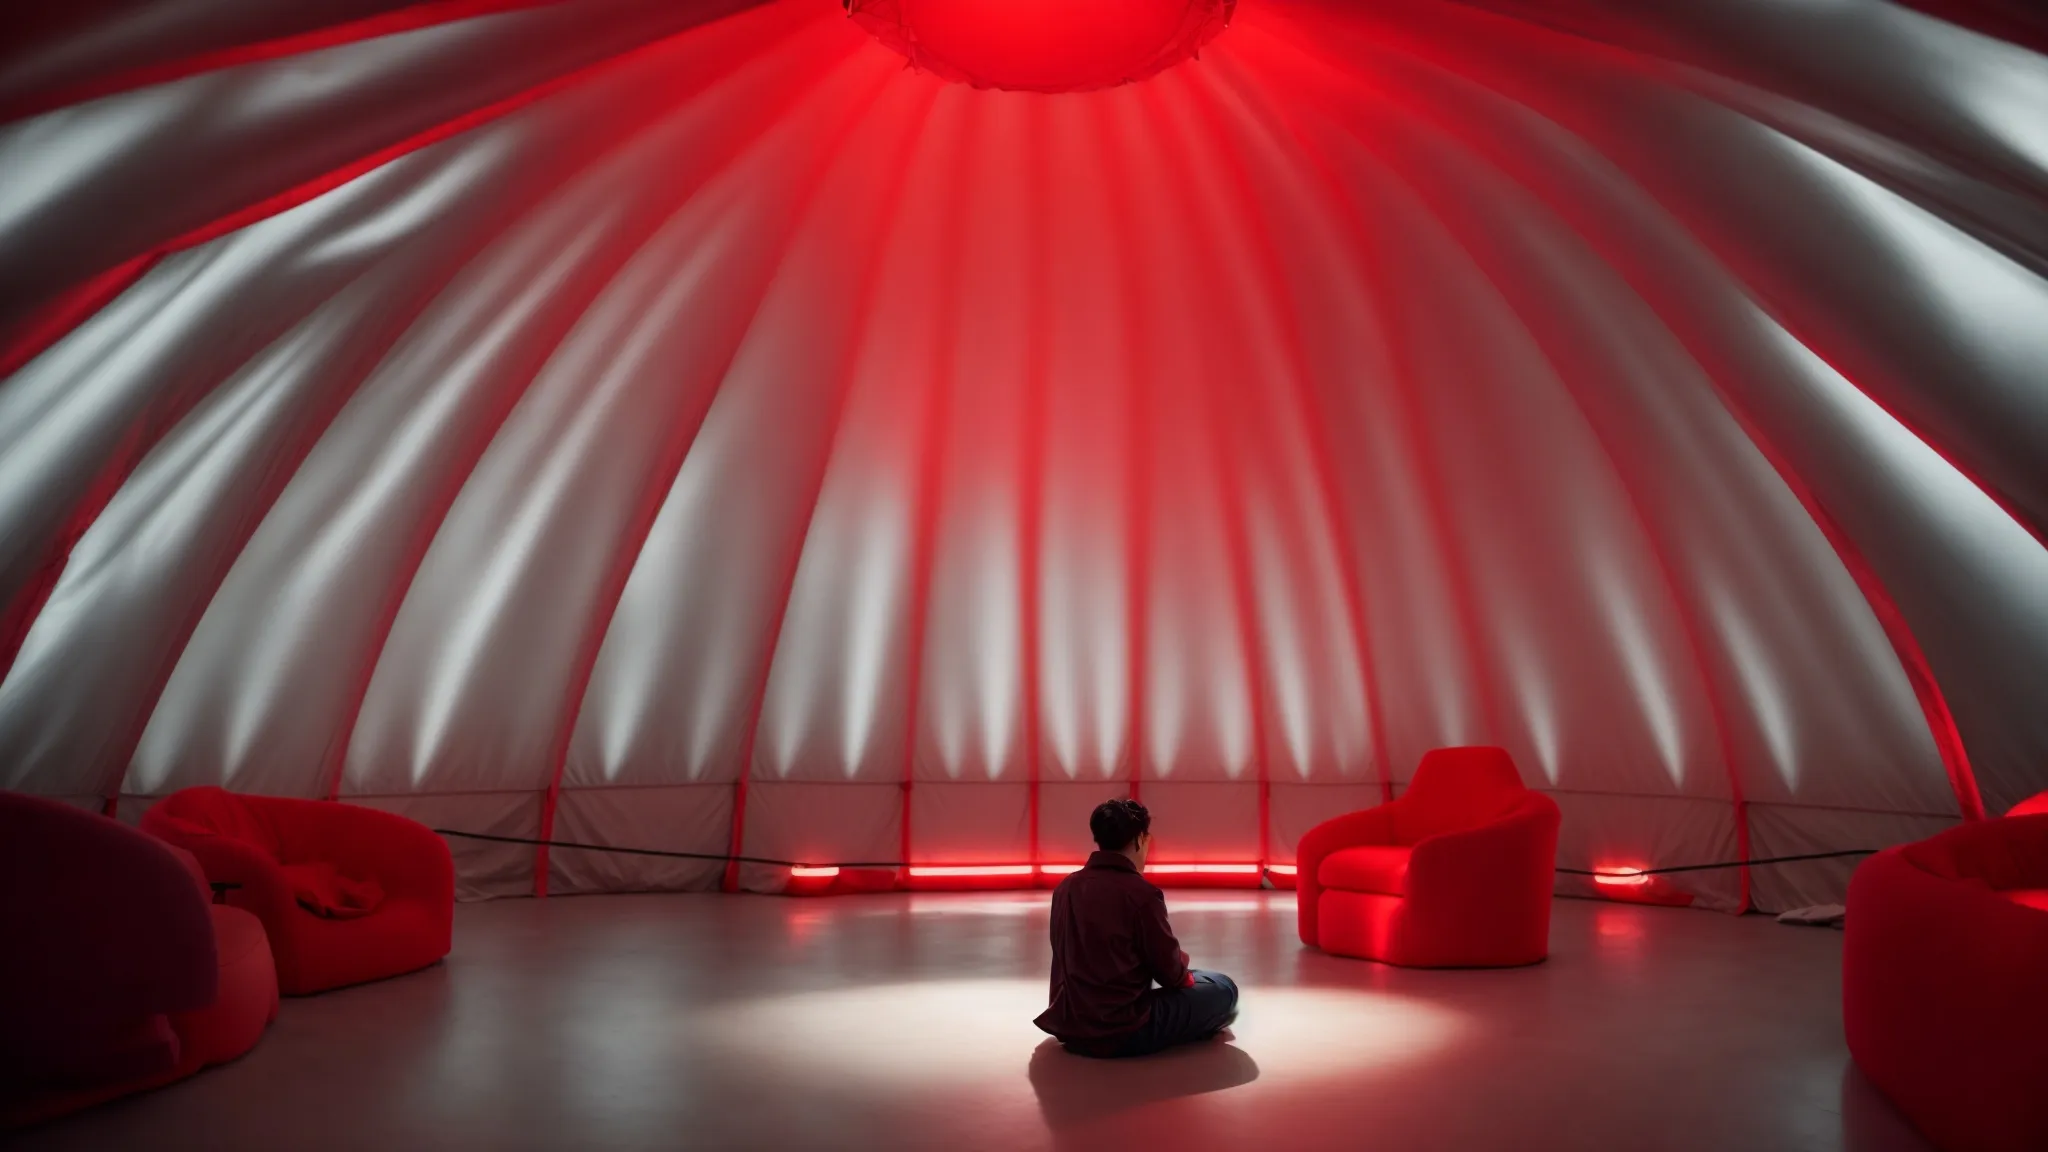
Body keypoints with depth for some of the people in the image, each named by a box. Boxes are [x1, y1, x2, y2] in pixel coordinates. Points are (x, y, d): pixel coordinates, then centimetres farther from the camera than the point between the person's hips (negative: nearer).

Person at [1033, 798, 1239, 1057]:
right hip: (1121, 1032, -8)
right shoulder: (1141, 893, -18)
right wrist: (1181, 961, 17)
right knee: (1223, 989, 8)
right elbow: (1171, 975, -7)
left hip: (1068, 1026, 8)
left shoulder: (1065, 887, 3)